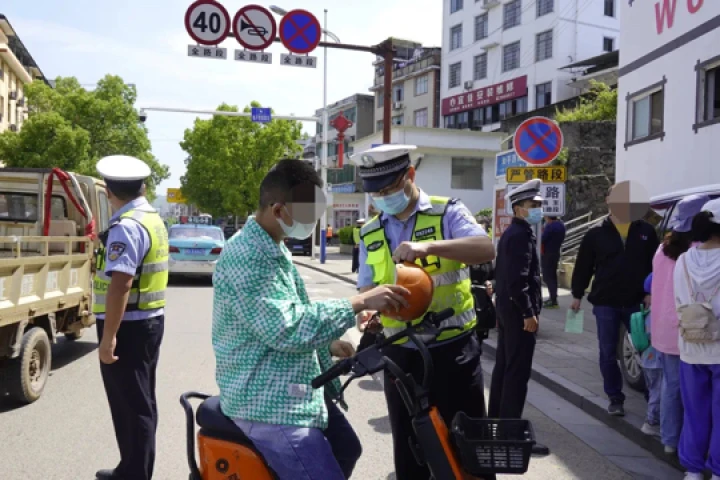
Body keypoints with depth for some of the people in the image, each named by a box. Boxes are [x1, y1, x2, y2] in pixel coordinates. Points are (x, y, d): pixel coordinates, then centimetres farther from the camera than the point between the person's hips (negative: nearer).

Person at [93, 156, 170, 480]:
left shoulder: (126, 227, -19)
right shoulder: (154, 220, 11)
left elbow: (121, 284, -27)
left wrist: (108, 337, -25)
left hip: (129, 326, -10)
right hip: (150, 320, 10)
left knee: (129, 405, 1)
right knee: (141, 402, 18)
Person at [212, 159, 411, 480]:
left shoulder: (275, 249, 11)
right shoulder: (244, 258, -23)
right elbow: (286, 329, -31)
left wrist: (328, 344, 10)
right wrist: (359, 303, -29)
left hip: (297, 388, 11)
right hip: (269, 403, -11)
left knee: (347, 451, 25)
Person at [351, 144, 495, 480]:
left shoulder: (448, 212, -4)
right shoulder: (370, 235, 8)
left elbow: (486, 250, -20)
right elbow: (366, 289, 10)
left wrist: (428, 246, -34)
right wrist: (366, 310, -14)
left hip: (453, 350, -3)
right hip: (400, 355, 4)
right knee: (409, 451, 15)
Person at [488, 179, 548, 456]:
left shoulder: (510, 233, 16)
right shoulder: (522, 235, -16)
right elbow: (518, 279, -24)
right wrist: (529, 313, -22)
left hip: (506, 308, 11)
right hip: (518, 311, -11)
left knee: (503, 367, 16)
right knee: (518, 372, -7)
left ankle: (495, 421, 25)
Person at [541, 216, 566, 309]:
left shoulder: (549, 226, -20)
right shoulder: (561, 224, 7)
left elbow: (542, 241, -18)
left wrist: (541, 252, -5)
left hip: (548, 254, -9)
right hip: (556, 253, 9)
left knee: (547, 277, -6)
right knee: (553, 276, 17)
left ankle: (553, 301, -8)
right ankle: (553, 298, 24)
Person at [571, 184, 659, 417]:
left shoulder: (646, 231, 3)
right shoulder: (596, 234, 0)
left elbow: (656, 265, 4)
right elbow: (583, 266, 3)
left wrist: (651, 293, -4)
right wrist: (577, 295, 3)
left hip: (637, 303, 1)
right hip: (605, 304, 0)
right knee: (608, 353, 6)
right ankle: (615, 398, 20)